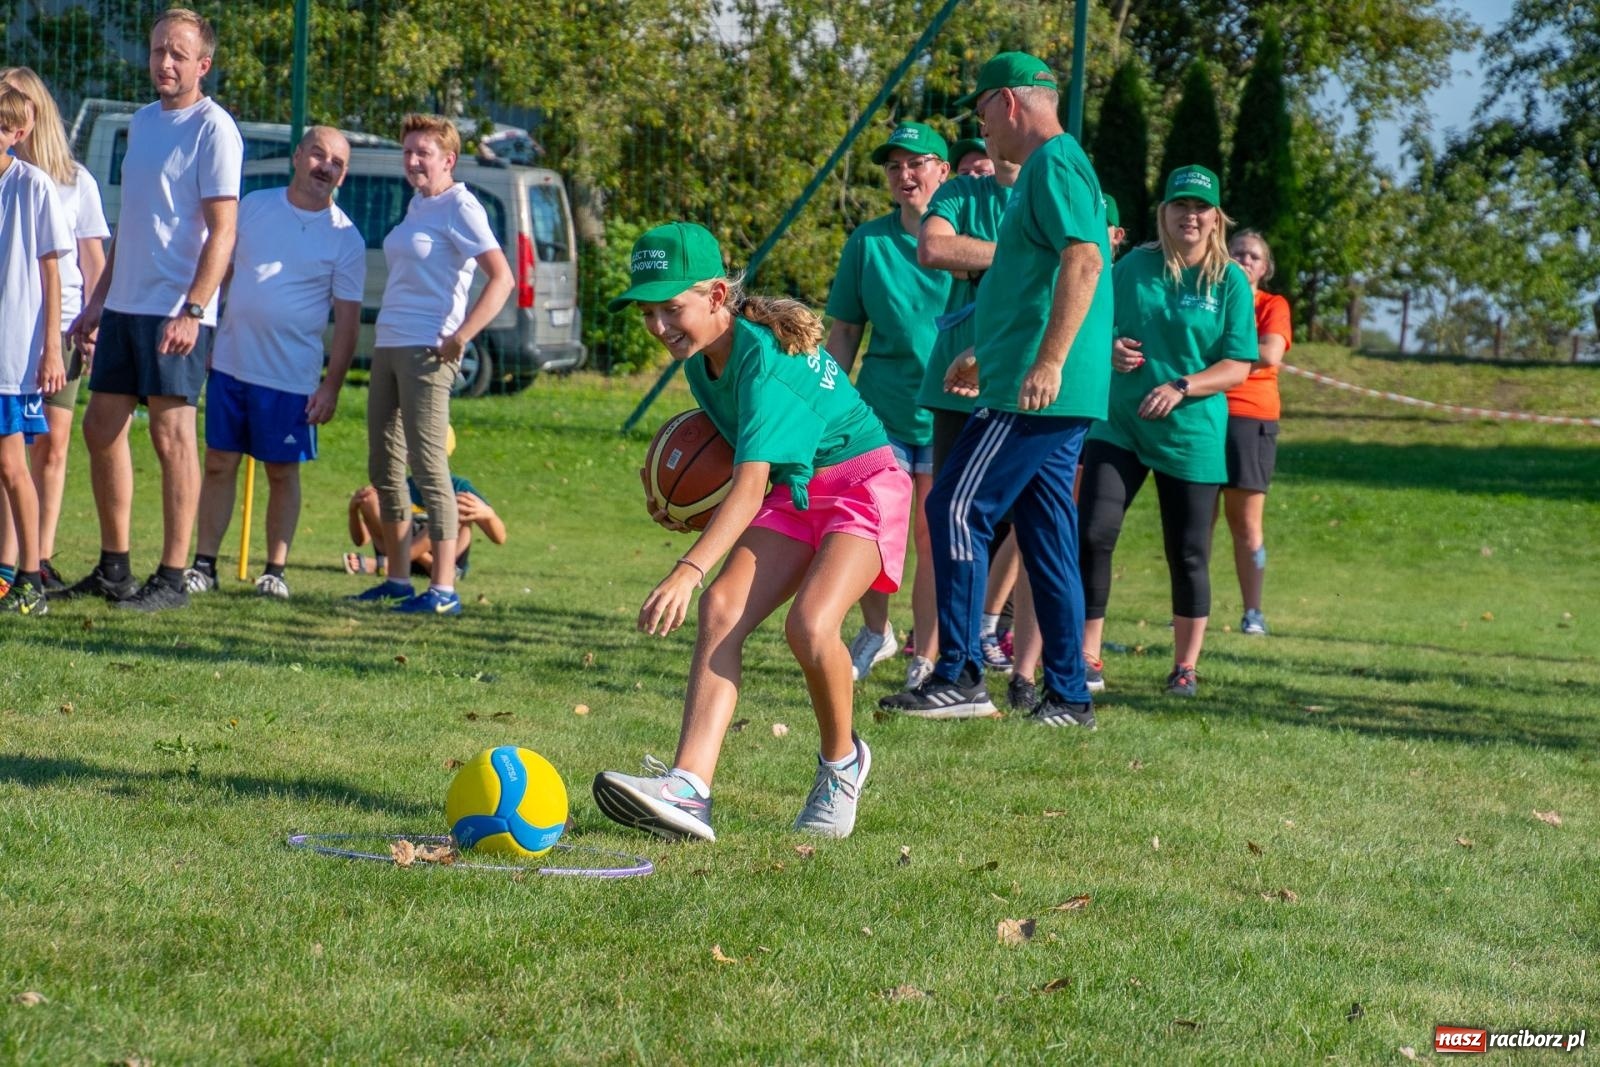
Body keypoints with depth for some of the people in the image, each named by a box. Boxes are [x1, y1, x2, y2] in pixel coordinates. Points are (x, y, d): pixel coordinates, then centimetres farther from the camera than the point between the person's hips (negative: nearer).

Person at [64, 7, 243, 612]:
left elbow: (221, 230, -15)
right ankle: (112, 568, 19)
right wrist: (97, 302, 22)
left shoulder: (212, 129, -9)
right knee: (100, 429, 10)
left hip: (176, 312, -9)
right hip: (124, 306, 9)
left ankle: (173, 578, -3)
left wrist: (192, 311, -23)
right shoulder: (142, 121, 16)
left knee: (171, 435, -7)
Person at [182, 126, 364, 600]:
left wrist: (331, 386, -8)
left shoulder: (345, 237, -3)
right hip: (229, 362, 3)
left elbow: (347, 320, -3)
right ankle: (204, 564, 12)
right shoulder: (253, 206, 5)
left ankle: (275, 570, 12)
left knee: (282, 472, 4)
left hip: (291, 377, -3)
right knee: (218, 464, 6)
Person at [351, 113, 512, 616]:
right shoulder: (416, 206, 16)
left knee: (428, 466, -10)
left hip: (425, 351, -9)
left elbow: (501, 278, -18)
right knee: (383, 466, 12)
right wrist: (384, 335, 15)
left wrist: (458, 338, -22)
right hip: (387, 347, 9)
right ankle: (398, 579, 21)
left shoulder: (459, 207, -9)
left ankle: (443, 589, -9)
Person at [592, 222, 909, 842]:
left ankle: (842, 763, 0)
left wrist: (688, 571, -50)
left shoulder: (766, 360, -29)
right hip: (793, 492, 8)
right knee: (720, 610, -18)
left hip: (864, 484, -8)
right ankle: (689, 787, -32)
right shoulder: (700, 354, -2)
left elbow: (749, 488, -39)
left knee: (809, 624, -30)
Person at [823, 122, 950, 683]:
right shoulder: (868, 241, 3)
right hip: (879, 409, 1)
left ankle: (925, 663, 12)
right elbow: (844, 333, 8)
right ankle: (875, 632, 24)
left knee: (934, 540, 2)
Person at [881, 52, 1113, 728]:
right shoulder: (1054, 167, 23)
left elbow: (1084, 260, -24)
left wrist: (1048, 363, -30)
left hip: (1034, 393, -10)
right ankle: (1067, 695, 11)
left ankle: (961, 677, -11)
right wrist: (986, 355, 36)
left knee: (957, 511, -10)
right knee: (1046, 538, 10)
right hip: (1062, 399, 10)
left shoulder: (1053, 165, -10)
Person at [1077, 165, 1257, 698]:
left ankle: (1185, 666, 18)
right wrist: (1110, 349, -7)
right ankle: (1087, 654, 1)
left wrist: (1181, 387, -19)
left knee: (1188, 556, 4)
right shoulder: (1134, 267, 5)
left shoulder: (1230, 281, -1)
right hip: (1120, 426, 2)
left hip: (1191, 435, -1)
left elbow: (1238, 367, -5)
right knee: (1092, 535, -10)